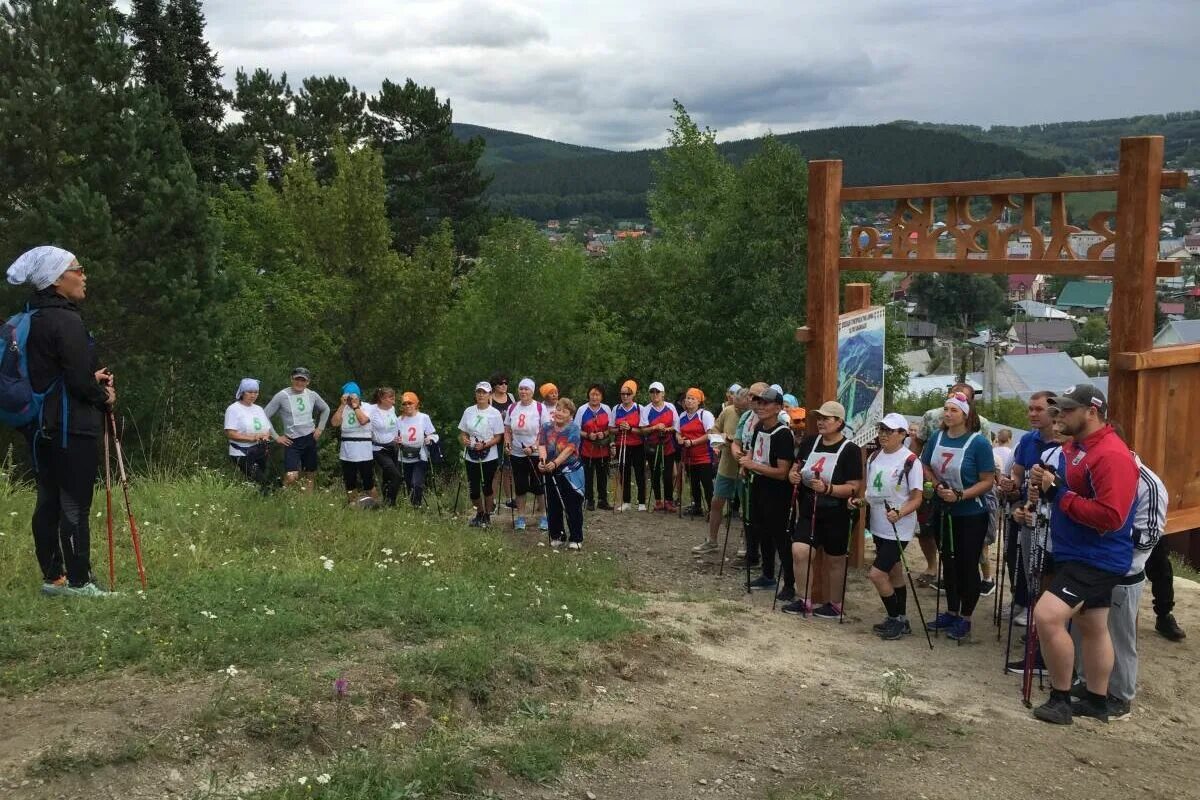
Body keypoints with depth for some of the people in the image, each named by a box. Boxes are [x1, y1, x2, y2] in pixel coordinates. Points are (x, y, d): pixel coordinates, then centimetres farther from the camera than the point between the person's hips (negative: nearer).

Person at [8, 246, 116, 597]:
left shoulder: (34, 319, 13)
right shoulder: (66, 320, -16)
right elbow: (79, 380, -19)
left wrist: (93, 379, 7)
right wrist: (104, 396, -1)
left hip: (43, 426, 9)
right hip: (71, 427, -9)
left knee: (49, 502, 12)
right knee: (75, 505, -4)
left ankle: (52, 576, 19)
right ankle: (78, 581, 1)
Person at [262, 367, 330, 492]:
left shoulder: (312, 395, 1)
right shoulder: (282, 395, -10)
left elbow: (326, 409, 20)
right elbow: (265, 416, -6)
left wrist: (320, 428, 11)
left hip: (310, 439, 4)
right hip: (292, 441, -4)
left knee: (310, 475, 10)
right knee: (291, 477, -18)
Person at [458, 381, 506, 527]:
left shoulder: (495, 413, -6)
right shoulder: (469, 411, 4)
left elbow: (498, 437, -7)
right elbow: (462, 432, 10)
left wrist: (484, 445, -22)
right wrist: (463, 440, -13)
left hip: (489, 457, -3)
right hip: (471, 457, 3)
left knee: (487, 486, 6)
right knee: (473, 488, 8)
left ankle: (487, 515, 22)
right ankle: (479, 513, 29)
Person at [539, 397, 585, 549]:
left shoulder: (573, 428, -9)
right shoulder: (547, 427, 3)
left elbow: (569, 449, -20)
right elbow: (542, 445, -8)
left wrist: (555, 463, -31)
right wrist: (542, 459, -29)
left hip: (570, 473, -4)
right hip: (551, 474, 4)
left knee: (573, 507, -1)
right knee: (553, 506, 12)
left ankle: (576, 539, 6)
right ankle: (556, 536, 25)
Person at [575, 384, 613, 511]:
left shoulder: (607, 409, 3)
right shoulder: (582, 410, -2)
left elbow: (611, 428, 8)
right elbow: (577, 429, 0)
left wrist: (604, 434, -13)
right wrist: (588, 435, -17)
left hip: (603, 448, 2)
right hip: (587, 448, -1)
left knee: (603, 475, 8)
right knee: (588, 475, 3)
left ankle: (603, 500, 17)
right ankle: (590, 501, 13)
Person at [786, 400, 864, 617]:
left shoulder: (850, 450, -11)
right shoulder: (809, 443, 4)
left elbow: (854, 488, -15)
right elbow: (796, 467, 17)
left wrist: (827, 489, -28)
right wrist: (793, 475, -6)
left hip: (835, 515, -4)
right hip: (809, 511, 4)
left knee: (834, 560, 9)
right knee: (799, 550, -10)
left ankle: (835, 605, 26)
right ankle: (804, 600, 6)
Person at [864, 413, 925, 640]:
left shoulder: (910, 461, -14)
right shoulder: (874, 457, 6)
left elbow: (917, 498, -13)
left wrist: (899, 513, -28)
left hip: (898, 529, -7)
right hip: (878, 526, 7)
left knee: (877, 574, -12)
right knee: (894, 574, 17)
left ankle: (895, 619, 6)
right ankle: (900, 621, 29)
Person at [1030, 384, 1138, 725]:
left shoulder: (1111, 455, -22)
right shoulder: (1074, 446, 10)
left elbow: (1110, 517, -29)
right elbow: (1069, 493, 22)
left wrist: (1059, 495, -24)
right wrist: (1045, 484, -1)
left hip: (1096, 559, -10)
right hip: (1079, 555, 10)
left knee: (1047, 616, -19)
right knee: (1092, 627, 18)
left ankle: (1060, 700, -5)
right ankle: (1097, 702, 29)